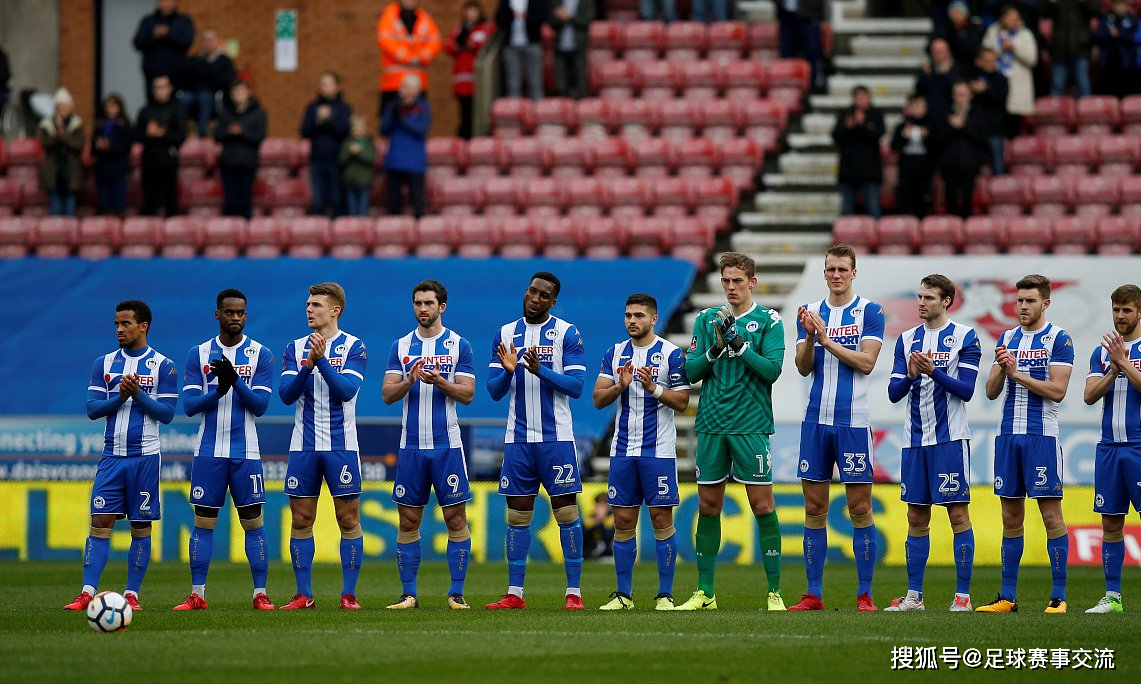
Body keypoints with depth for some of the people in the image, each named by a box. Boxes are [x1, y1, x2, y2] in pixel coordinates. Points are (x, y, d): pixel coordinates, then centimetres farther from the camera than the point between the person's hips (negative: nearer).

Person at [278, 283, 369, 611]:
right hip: (303, 447, 3)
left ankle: (349, 594, 1)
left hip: (341, 446, -3)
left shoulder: (353, 347, -1)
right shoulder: (296, 348, 9)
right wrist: (308, 365, -16)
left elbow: (347, 390, -14)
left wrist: (322, 360, -22)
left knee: (348, 519, -3)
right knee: (301, 520, 3)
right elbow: (287, 394, -2)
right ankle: (303, 594, 8)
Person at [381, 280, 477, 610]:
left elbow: (467, 394, -3)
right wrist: (410, 380, -17)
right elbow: (387, 394, 2)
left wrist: (439, 382, -19)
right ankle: (408, 594, 8)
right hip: (411, 444, 2)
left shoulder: (459, 345, 3)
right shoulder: (401, 346, 9)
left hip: (447, 445, -2)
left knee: (455, 518, -4)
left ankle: (456, 593, 0)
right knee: (408, 521, 3)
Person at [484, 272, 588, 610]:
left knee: (566, 510, -5)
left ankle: (574, 592, -2)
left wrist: (541, 370, -21)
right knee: (517, 515, 4)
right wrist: (507, 371, -14)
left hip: (556, 437, -3)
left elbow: (576, 386, -8)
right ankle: (514, 593, 7)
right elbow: (494, 390, 7)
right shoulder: (505, 334, 10)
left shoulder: (567, 333, -1)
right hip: (517, 439, 4)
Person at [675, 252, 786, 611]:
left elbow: (772, 369, -10)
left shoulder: (769, 321, 1)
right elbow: (691, 371, 6)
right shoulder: (707, 319, 11)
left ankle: (775, 592, 0)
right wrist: (716, 347, -10)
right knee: (708, 506, 6)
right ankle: (704, 592, 13)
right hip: (711, 424, 3)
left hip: (751, 426, -3)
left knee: (763, 506, -5)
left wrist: (738, 343, -16)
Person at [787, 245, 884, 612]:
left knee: (860, 508, -3)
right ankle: (813, 593, 8)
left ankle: (865, 594, 1)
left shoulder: (869, 311, 0)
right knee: (814, 509, 4)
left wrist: (828, 340, -15)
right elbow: (804, 367, 4)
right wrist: (809, 336, -13)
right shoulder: (810, 312, 11)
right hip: (816, 419, 4)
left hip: (853, 422, -4)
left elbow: (866, 362, -11)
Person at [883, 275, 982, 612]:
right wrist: (911, 375, -11)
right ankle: (914, 595, 11)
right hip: (915, 439, 5)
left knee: (958, 514, -5)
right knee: (917, 518, 7)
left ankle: (962, 596, -4)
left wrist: (933, 371, -20)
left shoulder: (965, 338, -2)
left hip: (950, 438, -5)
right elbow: (894, 393, 8)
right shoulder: (907, 339, 12)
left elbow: (966, 390, -9)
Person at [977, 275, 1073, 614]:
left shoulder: (1058, 338, -2)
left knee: (1051, 514, -5)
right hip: (1008, 434, 6)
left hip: (1041, 436, -6)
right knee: (1011, 516, 7)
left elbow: (1057, 390, -12)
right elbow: (991, 392, 12)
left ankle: (1059, 596, -4)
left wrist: (1017, 373, -12)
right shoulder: (1007, 339, 15)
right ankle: (1007, 597, 10)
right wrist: (1001, 367, -7)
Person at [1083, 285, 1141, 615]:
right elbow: (1090, 396, 3)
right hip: (1109, 447, 5)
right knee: (1111, 522, 6)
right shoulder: (1101, 353, 14)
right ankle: (1112, 596, 10)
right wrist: (1114, 369, -11)